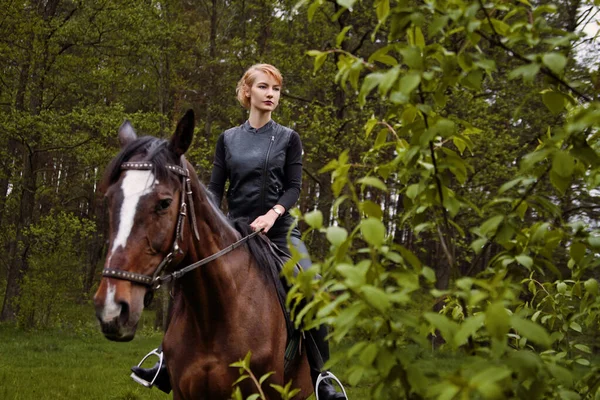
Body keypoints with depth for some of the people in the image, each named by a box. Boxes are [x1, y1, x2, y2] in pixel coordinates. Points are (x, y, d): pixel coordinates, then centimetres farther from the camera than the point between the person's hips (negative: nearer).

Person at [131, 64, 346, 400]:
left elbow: (294, 187, -4)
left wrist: (273, 213, -23)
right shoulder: (228, 139, 8)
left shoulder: (289, 138, 4)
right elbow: (216, 188, 4)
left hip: (279, 230, -2)